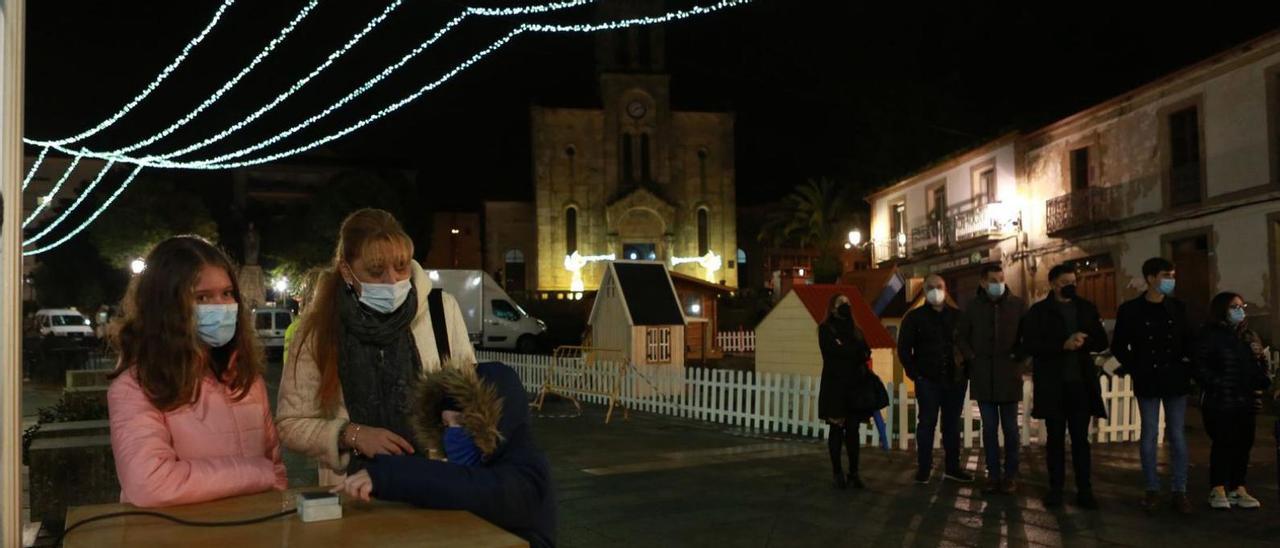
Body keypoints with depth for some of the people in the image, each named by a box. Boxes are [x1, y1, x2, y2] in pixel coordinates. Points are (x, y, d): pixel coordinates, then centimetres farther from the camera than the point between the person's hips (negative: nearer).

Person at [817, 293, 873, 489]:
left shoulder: (855, 329, 18)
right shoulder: (826, 329, 3)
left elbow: (866, 352, 5)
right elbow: (833, 351, -13)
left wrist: (845, 351, -12)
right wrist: (855, 352, -4)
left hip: (855, 385, 4)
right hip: (835, 385, -4)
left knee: (853, 429, 2)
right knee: (836, 428, -2)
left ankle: (854, 472, 6)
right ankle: (837, 472, 3)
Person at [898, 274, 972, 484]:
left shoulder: (958, 316, 8)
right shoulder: (914, 317, 3)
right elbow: (903, 348, 2)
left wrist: (966, 371, 3)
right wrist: (914, 373, -5)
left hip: (956, 380, 2)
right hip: (928, 380, -2)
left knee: (952, 424, 8)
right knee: (927, 423, -1)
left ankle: (953, 467, 15)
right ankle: (923, 469, 3)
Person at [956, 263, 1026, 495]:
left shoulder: (1017, 305, 0)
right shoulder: (973, 306, 3)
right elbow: (961, 336, 12)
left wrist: (1018, 358, -6)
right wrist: (972, 358, 1)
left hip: (1009, 377, -1)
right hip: (983, 377, 1)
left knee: (1010, 427, 5)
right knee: (989, 427, 7)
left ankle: (1010, 475, 13)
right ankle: (993, 474, 15)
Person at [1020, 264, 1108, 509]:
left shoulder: (1086, 308, 10)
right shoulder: (1038, 311, 0)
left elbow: (1101, 342, 7)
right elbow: (1030, 346, -9)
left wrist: (1082, 341, -14)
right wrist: (1063, 345, -19)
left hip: (1081, 383, 2)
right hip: (1052, 385, -2)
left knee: (1081, 438, 5)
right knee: (1055, 438, 6)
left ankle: (1085, 490, 9)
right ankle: (1055, 489, 12)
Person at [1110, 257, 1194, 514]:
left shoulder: (1178, 307, 6)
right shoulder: (1130, 309, -2)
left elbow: (1188, 339, 13)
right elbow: (1118, 346, 2)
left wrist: (1187, 363, 0)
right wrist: (1135, 367, -6)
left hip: (1175, 380, 2)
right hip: (1147, 382, -2)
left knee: (1178, 435, 3)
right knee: (1149, 435, 3)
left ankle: (1180, 491, 9)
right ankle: (1152, 490, 11)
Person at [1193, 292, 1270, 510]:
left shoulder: (1250, 336, 15)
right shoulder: (1210, 336, -6)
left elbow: (1261, 364, 20)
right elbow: (1200, 366, -12)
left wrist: (1261, 384, 4)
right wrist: (1217, 384, -17)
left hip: (1247, 402, 6)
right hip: (1219, 403, -6)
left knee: (1243, 444, 7)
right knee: (1222, 444, -4)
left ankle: (1238, 489, 18)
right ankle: (1218, 490, 7)